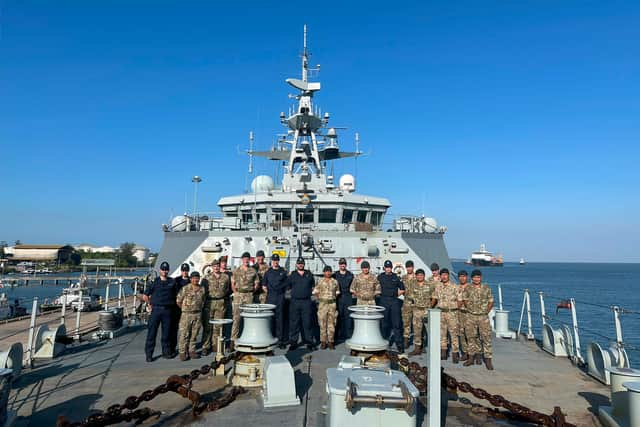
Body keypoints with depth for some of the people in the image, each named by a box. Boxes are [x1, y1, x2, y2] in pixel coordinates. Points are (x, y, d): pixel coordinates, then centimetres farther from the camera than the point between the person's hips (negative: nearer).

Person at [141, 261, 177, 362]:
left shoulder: (172, 282, 7)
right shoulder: (155, 282, 1)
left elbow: (175, 295, 16)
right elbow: (145, 296, 5)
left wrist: (172, 304, 7)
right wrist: (151, 304, 4)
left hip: (168, 311, 2)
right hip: (156, 310, -2)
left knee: (167, 333, 8)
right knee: (152, 333, -1)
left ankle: (166, 352, 19)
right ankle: (149, 354, 6)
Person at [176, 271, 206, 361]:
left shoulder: (202, 289, 6)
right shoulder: (185, 289, -8)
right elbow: (178, 301, -3)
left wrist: (199, 309, 12)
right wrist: (185, 309, 5)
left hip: (198, 314, 4)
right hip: (186, 314, -4)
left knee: (194, 334, 9)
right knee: (184, 334, -1)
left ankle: (192, 351, 19)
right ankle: (182, 352, 8)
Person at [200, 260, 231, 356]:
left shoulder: (225, 277, 8)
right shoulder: (207, 278, 1)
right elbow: (202, 290, 3)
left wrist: (224, 299, 11)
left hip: (221, 303, 3)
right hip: (209, 303, -2)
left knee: (218, 326, 7)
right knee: (207, 325, -3)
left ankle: (215, 344, 18)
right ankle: (206, 346, 3)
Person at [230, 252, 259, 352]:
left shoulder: (253, 271, 6)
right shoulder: (236, 271, 5)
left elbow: (256, 284, 12)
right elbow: (232, 284, 10)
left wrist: (251, 292, 3)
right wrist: (236, 293, 1)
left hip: (249, 296, 1)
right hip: (238, 295, -1)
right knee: (236, 318, -6)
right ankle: (233, 340, -4)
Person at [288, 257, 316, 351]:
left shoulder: (309, 274, 12)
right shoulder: (292, 275, 8)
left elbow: (313, 285, 22)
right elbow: (288, 287, 11)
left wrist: (309, 292, 12)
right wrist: (295, 292, 6)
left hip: (307, 302, 1)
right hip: (295, 302, 0)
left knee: (307, 323, 2)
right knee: (294, 323, 2)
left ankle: (309, 342, 9)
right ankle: (293, 342, 10)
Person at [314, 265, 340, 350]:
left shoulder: (335, 282, 8)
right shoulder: (319, 281, 4)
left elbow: (337, 292, 16)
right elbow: (315, 292, 8)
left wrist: (333, 298, 6)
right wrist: (320, 298, 2)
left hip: (332, 304, 1)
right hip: (322, 304, -1)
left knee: (331, 324, 2)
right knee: (322, 323, 0)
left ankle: (330, 342, 10)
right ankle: (323, 342, 8)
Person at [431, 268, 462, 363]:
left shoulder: (454, 287, -7)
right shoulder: (438, 286, 6)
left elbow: (460, 300, -4)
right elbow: (435, 298, 17)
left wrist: (455, 308, -8)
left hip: (452, 313, -4)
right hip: (440, 312, 4)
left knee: (454, 333, -2)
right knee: (441, 332, 10)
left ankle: (455, 353, 5)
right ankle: (443, 352, 21)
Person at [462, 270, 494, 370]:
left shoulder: (486, 288, 2)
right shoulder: (467, 288, 2)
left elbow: (491, 301, 8)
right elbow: (465, 300, 10)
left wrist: (486, 311, 3)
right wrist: (471, 309, 5)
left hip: (483, 316, -1)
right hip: (471, 316, 1)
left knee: (486, 338, -4)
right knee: (472, 337, 9)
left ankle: (488, 360, 1)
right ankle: (471, 357, 20)